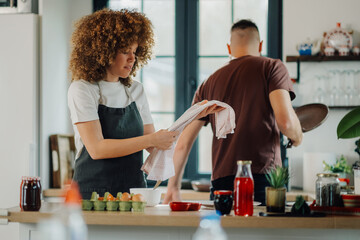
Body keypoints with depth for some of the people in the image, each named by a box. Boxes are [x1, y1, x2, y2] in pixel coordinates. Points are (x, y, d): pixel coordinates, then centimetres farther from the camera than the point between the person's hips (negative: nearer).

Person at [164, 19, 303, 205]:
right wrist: (297, 136, 15)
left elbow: (183, 143, 17)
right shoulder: (272, 67, 6)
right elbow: (285, 121, -8)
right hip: (263, 176, -4)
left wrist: (174, 185, 28)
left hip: (221, 181, 4)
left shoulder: (210, 83, 18)